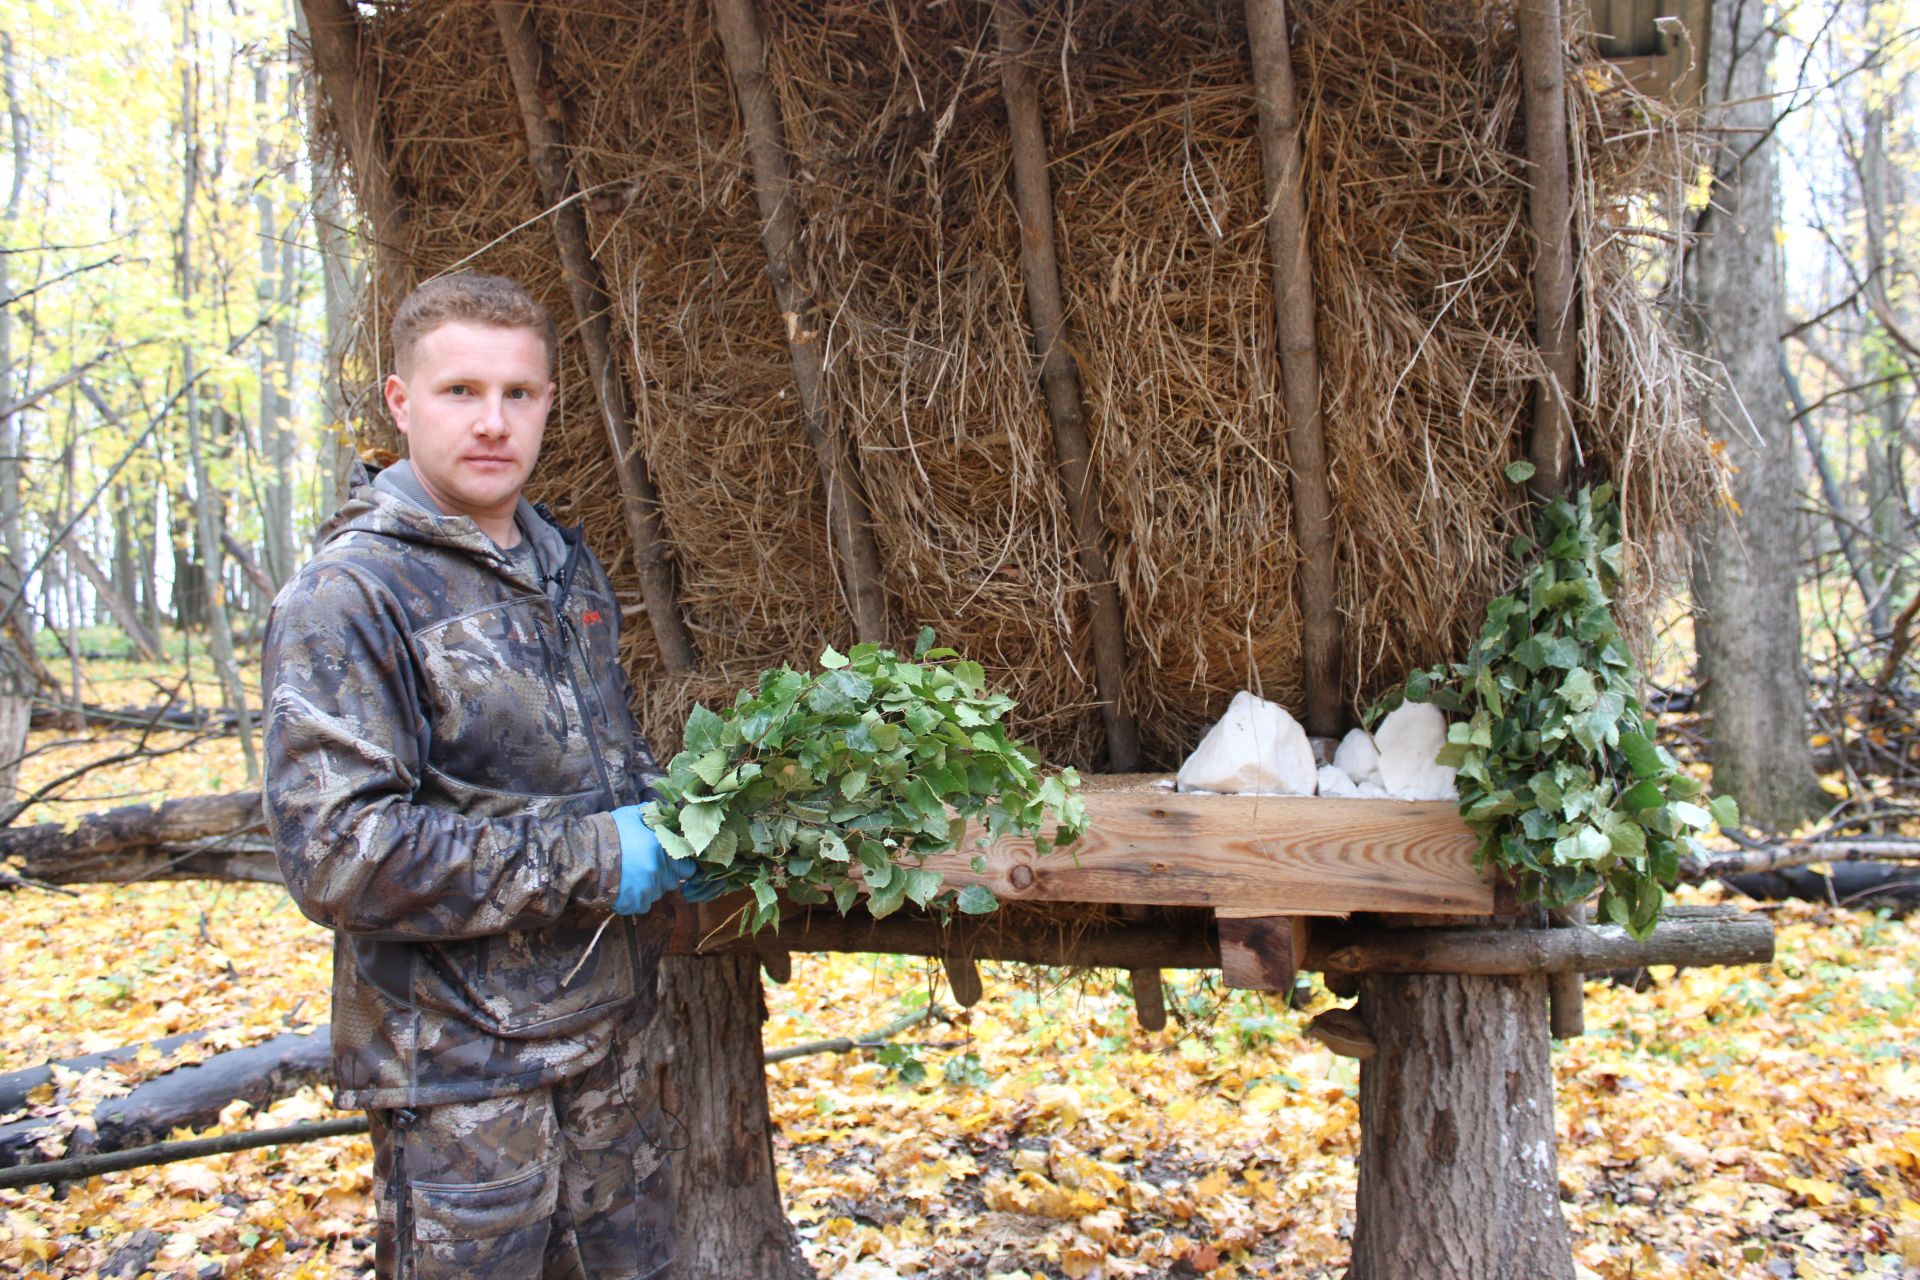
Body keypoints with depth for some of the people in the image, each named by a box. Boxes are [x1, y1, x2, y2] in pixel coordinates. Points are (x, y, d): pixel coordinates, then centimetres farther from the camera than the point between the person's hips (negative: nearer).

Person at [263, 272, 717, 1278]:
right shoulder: (348, 598, -16)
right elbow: (338, 857, -24)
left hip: (604, 1045, 7)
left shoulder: (568, 570, 9)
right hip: (462, 1080, -7)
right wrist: (590, 859, -21)